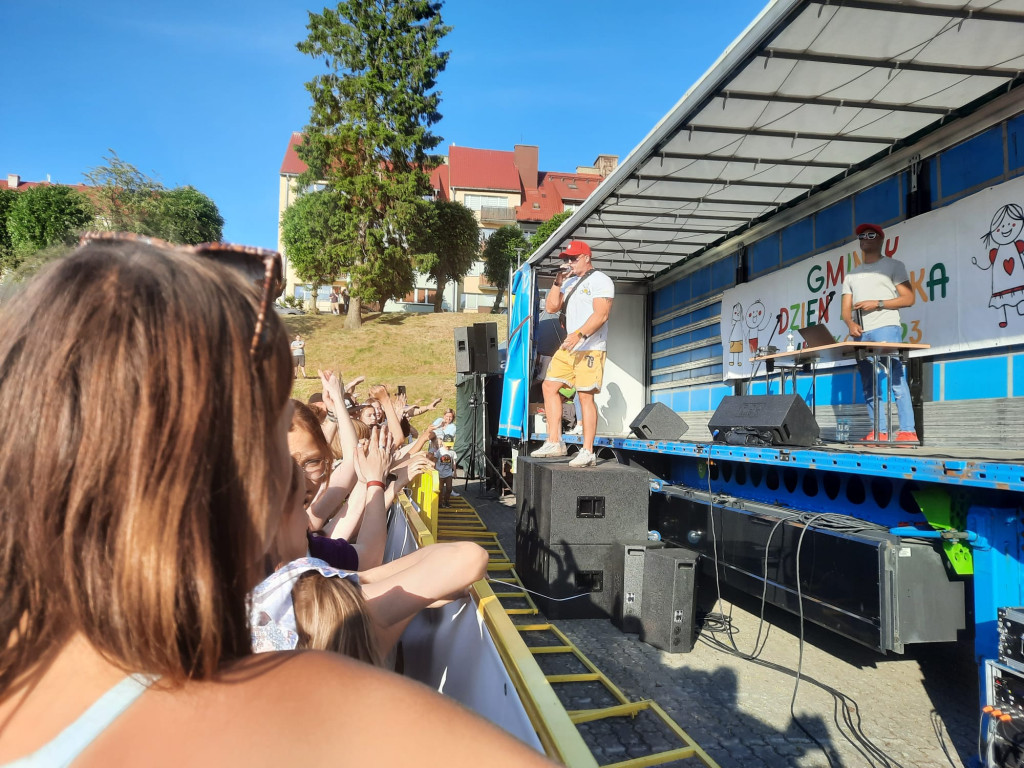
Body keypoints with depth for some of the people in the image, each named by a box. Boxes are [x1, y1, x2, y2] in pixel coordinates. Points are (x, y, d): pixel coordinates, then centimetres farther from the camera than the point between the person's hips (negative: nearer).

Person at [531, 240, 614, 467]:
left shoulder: (600, 280, -6)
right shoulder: (570, 282, 20)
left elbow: (601, 314, -17)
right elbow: (551, 307, 15)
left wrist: (580, 334, -28)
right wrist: (557, 283, 3)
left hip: (590, 348, -9)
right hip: (568, 347, 9)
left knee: (586, 396, -12)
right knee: (549, 386, 7)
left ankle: (587, 452, -9)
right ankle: (554, 442, 11)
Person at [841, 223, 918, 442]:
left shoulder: (893, 265, 10)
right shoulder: (851, 275, 24)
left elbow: (908, 299, 1)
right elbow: (846, 308, 18)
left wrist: (878, 304, -10)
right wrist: (850, 323, -4)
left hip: (886, 329, -5)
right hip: (861, 334, 6)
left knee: (896, 381, -14)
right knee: (869, 387, 2)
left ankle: (908, 431, -14)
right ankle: (879, 432, 5)